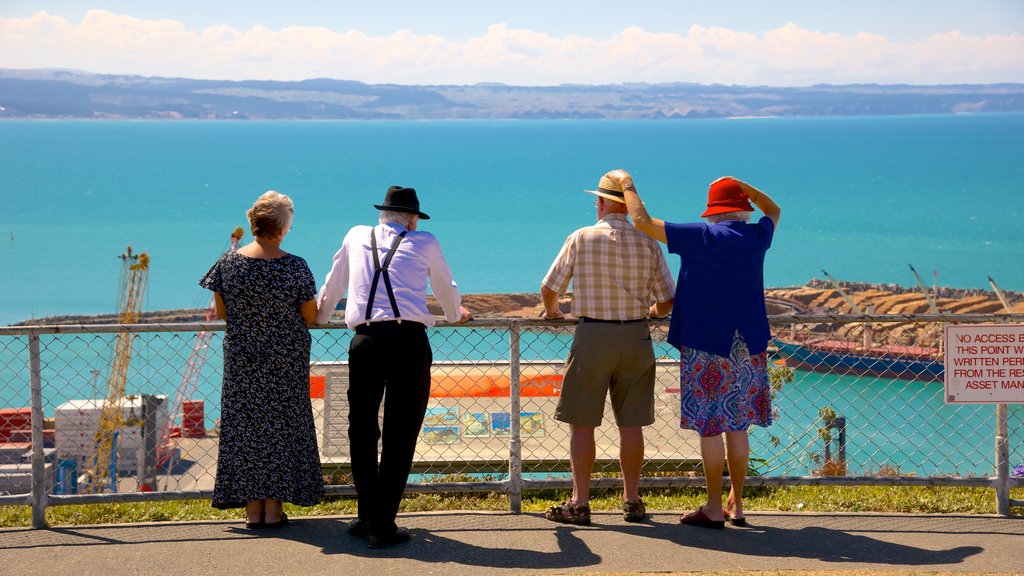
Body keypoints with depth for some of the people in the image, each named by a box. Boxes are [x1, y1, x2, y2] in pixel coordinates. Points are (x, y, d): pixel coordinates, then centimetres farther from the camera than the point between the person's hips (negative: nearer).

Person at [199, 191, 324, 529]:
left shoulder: (228, 263, -7)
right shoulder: (295, 267, -13)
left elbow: (221, 312, 1)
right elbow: (311, 316, -6)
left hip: (241, 359, 2)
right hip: (286, 361, -2)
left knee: (244, 425, 9)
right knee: (282, 426, 8)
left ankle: (253, 509, 8)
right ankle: (274, 509, 8)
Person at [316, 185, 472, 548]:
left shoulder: (357, 237, 18)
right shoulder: (424, 243, 13)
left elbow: (332, 285, 31)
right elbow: (446, 288, 30)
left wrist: (320, 315, 51)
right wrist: (456, 314, 51)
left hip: (365, 341, 2)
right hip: (410, 341, -2)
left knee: (362, 430, 13)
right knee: (400, 435, 2)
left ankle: (368, 517, 17)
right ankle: (383, 525, 1)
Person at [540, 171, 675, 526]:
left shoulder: (581, 239, -4)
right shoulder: (648, 244, 2)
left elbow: (549, 289, 1)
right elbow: (667, 301, 5)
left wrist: (551, 311, 23)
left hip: (592, 337, -3)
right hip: (636, 337, 3)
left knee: (582, 423, 4)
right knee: (631, 424, 9)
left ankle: (580, 503, 4)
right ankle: (632, 501, 14)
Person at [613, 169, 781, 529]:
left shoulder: (701, 237, -11)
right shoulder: (757, 237, 2)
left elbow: (642, 221, -9)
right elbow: (773, 210, 27)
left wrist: (627, 184, 5)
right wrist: (743, 187, 19)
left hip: (706, 345, -5)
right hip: (746, 347, 5)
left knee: (709, 427, 0)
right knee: (736, 426, 13)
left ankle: (714, 509, 4)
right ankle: (736, 505, 18)